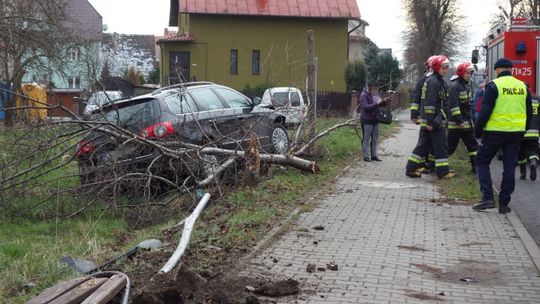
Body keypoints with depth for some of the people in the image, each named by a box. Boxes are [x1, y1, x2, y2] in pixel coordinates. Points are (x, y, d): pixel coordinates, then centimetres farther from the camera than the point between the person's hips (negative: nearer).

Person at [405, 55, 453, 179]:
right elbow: (429, 103, -21)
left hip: (428, 120, 10)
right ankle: (442, 172, 3)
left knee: (423, 144, 12)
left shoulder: (440, 81, 18)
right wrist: (430, 122, -23)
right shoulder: (433, 82, -15)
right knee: (441, 145, -3)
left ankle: (411, 168, 14)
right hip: (433, 120, -10)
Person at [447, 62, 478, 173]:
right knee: (450, 146, -3)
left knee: (472, 144, 9)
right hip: (456, 122, -9)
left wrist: (469, 119, 20)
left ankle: (475, 166, 13)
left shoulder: (466, 85, 15)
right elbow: (453, 104, -23)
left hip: (466, 121, 9)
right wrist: (459, 120, -25)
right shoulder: (454, 86, -16)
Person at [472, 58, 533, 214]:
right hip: (516, 132, 5)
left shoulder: (494, 86, -9)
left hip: (495, 131, -4)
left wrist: (478, 132, -4)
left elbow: (485, 111, -12)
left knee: (482, 162, 9)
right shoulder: (523, 86, 7)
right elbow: (529, 112, 14)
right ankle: (504, 204, 12)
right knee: (509, 167, 10)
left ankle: (487, 198, -2)